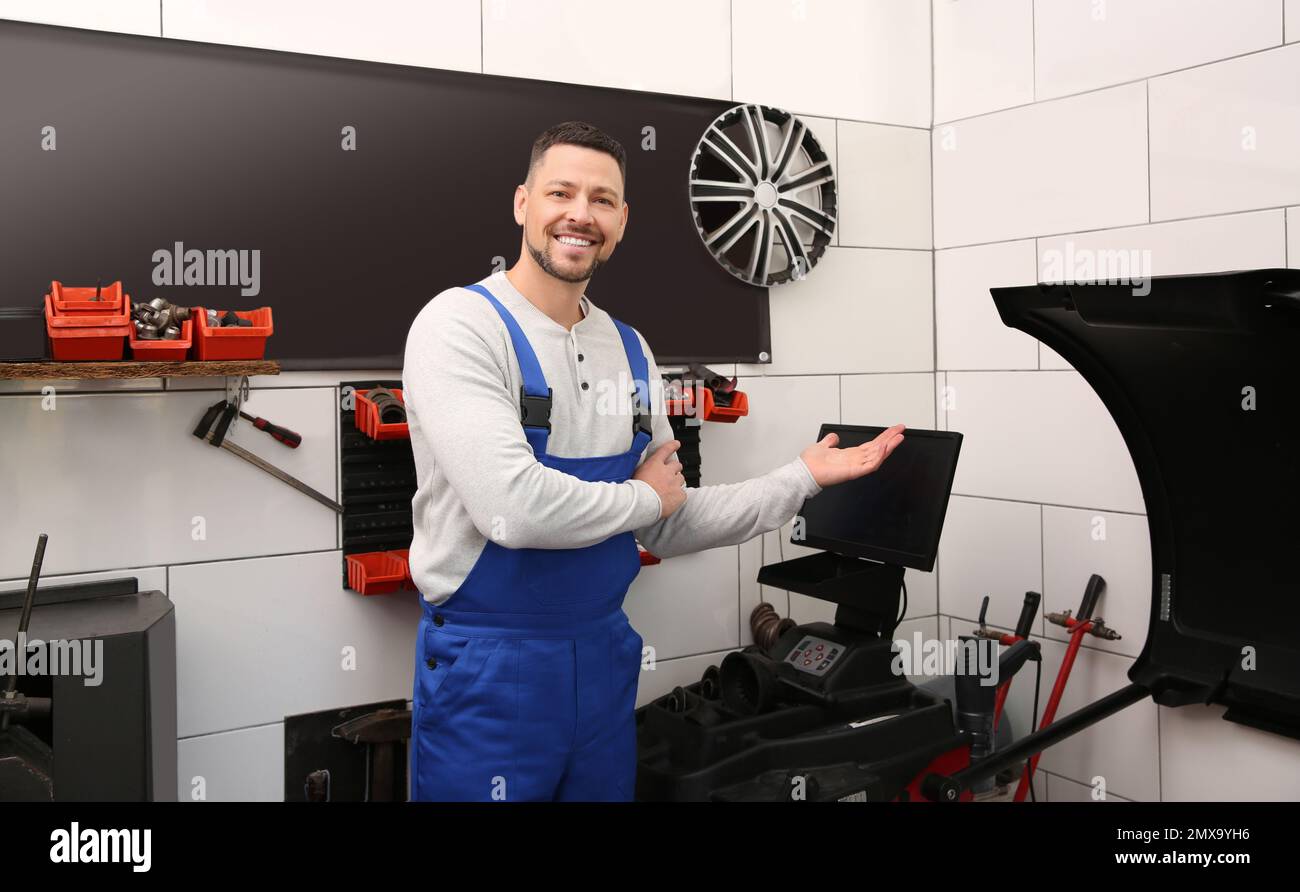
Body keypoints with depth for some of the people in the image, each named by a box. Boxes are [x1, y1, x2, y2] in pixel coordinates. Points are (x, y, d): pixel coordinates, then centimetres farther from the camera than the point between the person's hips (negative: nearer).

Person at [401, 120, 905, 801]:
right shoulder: (460, 325, -14)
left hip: (603, 650, 6)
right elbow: (514, 509, -27)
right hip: (489, 665, -6)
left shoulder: (629, 350, 6)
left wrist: (803, 478, 4)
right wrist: (647, 496, -11)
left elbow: (668, 529, 11)